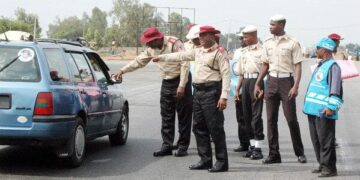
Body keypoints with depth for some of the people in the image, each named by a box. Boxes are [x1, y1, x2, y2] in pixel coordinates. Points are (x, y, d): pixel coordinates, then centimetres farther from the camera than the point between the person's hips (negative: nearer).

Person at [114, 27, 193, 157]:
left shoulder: (174, 44, -18)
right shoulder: (152, 49, 4)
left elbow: (185, 64, -20)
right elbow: (139, 61, 17)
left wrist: (182, 86, -23)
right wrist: (123, 71, 13)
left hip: (180, 80, -7)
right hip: (166, 82, 7)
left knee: (183, 115, -2)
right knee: (166, 116, 5)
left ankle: (183, 146, 3)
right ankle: (167, 146, 9)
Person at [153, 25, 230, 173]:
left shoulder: (220, 52, -8)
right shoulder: (198, 51, 17)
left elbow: (226, 75, -13)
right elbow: (181, 56, 27)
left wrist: (224, 96, -20)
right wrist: (162, 57, 30)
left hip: (212, 92, -8)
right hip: (198, 91, 8)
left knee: (215, 128, -6)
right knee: (199, 128, 11)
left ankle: (222, 162, 0)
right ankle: (205, 160, 19)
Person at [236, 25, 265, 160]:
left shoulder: (261, 50, -6)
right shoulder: (244, 51, 17)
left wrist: (260, 86, -18)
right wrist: (237, 88, 17)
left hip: (256, 81, -7)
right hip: (245, 82, 7)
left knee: (256, 114, -8)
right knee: (247, 115, 9)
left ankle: (258, 148, -5)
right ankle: (252, 146, 17)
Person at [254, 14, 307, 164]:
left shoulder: (292, 43, -4)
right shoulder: (268, 43, 11)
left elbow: (298, 66, -6)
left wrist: (295, 86, -16)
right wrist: (258, 84, 13)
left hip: (286, 80, -5)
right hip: (271, 81, 5)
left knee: (291, 119, -4)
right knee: (271, 119, 3)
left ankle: (300, 153, 11)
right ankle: (274, 154, 9)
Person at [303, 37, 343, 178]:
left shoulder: (332, 66, -11)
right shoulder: (320, 66, 20)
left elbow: (335, 89, -18)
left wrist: (331, 107, -23)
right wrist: (308, 105, 25)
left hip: (324, 112, -10)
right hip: (313, 109, 10)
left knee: (325, 140, -6)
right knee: (316, 139, 13)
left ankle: (329, 168, -1)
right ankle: (322, 165, 22)